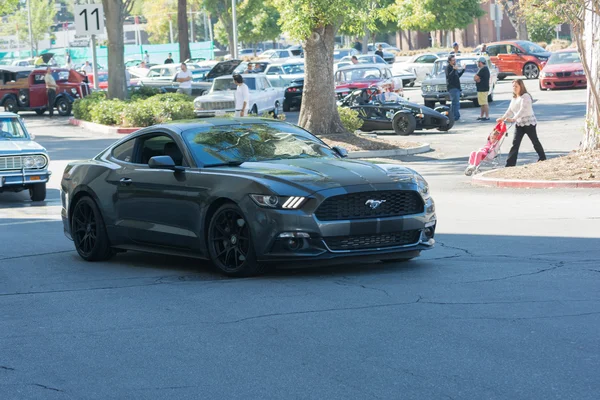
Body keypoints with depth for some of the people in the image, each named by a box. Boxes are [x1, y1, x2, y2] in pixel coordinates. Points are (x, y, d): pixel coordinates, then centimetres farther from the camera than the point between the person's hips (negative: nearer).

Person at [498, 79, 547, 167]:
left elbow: (522, 110, -27)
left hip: (529, 122, -8)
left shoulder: (525, 96, -15)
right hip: (519, 124, 8)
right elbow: (510, 110, 14)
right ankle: (510, 164, -7)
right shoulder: (514, 98, 12)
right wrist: (503, 118, -2)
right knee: (515, 143, -2)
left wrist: (513, 119, -37)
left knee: (535, 141, 7)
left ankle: (542, 158, 25)